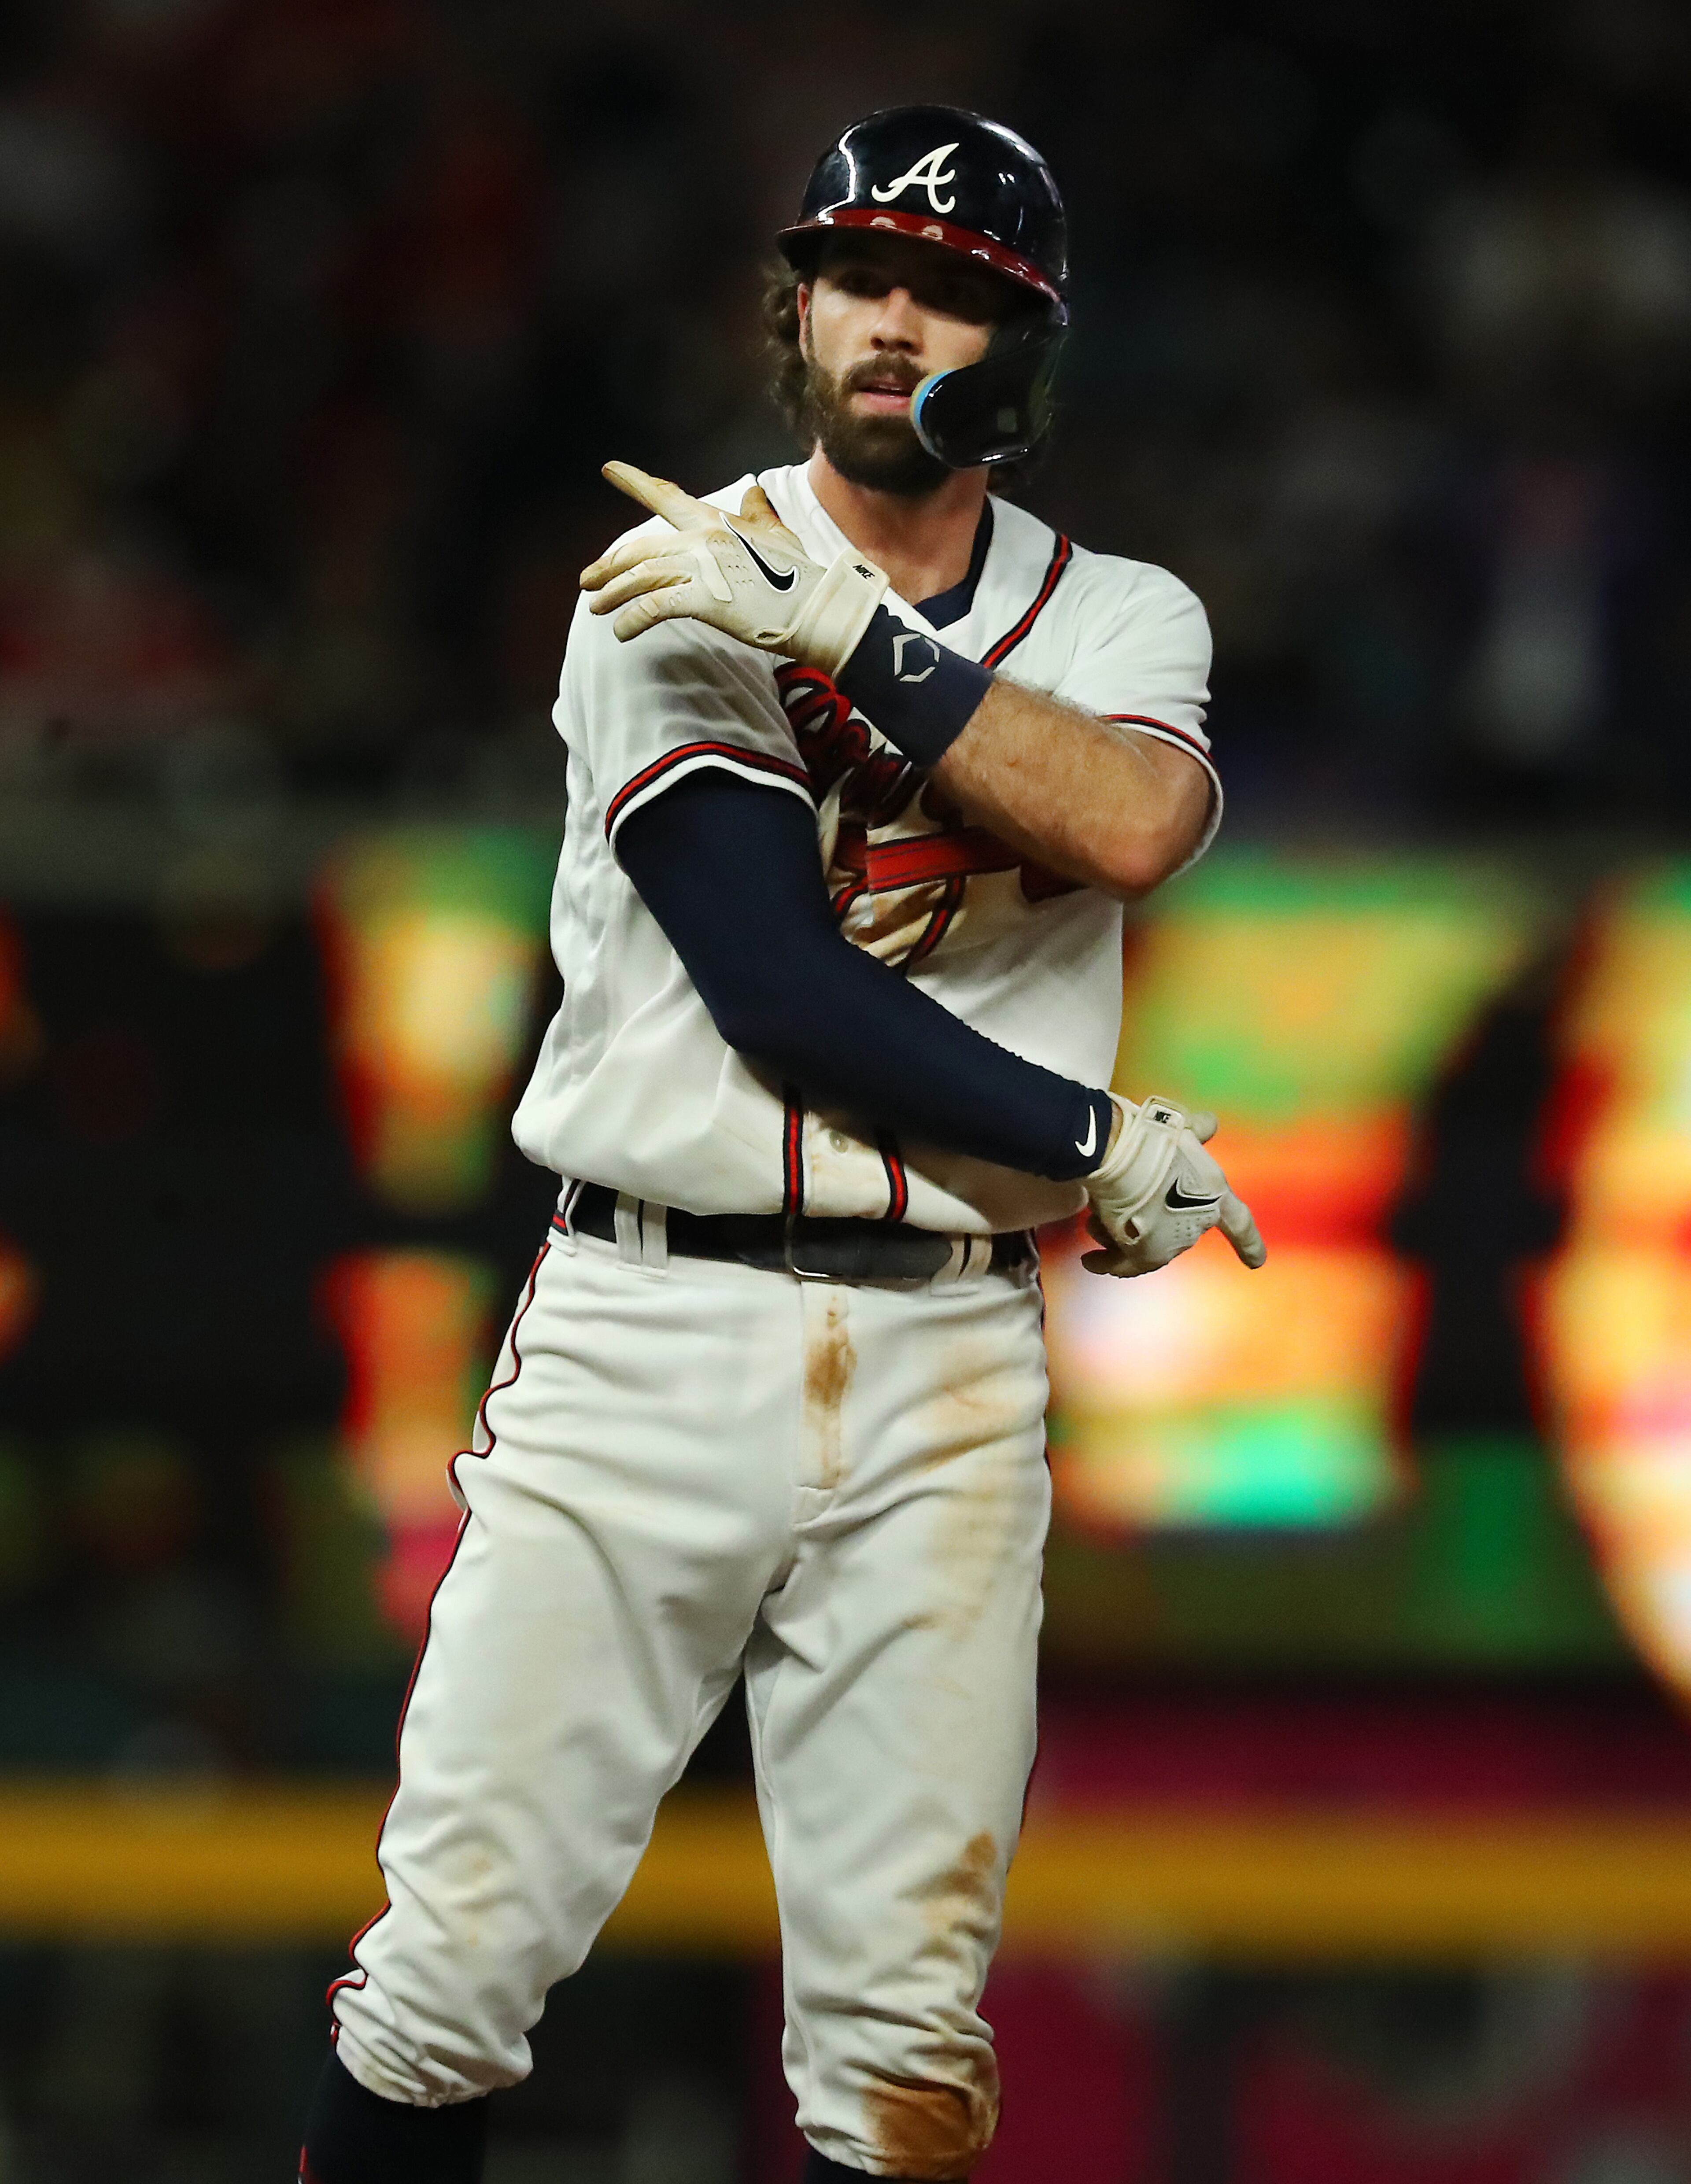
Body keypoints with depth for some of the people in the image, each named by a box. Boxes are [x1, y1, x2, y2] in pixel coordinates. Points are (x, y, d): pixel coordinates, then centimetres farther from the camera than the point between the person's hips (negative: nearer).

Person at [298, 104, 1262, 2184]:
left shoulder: (1120, 619, 10)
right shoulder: (672, 591, -1)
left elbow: (1130, 827, -15)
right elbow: (781, 994, -11)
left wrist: (844, 630, -19)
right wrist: (1104, 1150, -6)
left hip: (945, 1371, 3)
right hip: (645, 1330, -2)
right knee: (459, 1953, -7)